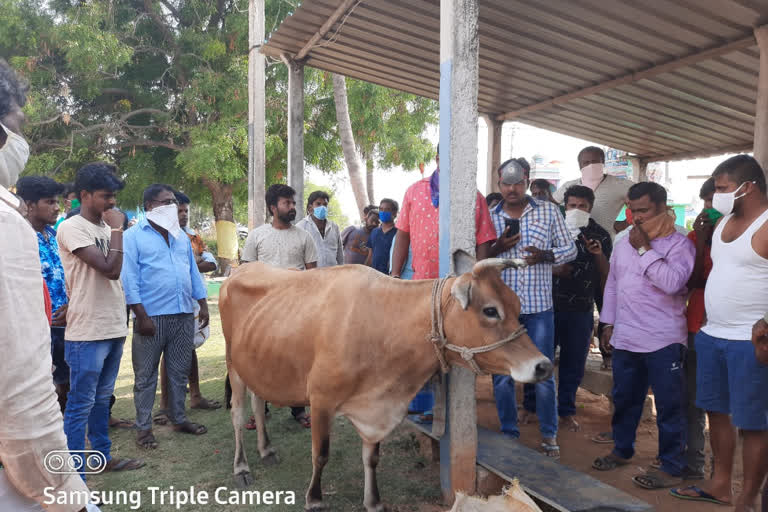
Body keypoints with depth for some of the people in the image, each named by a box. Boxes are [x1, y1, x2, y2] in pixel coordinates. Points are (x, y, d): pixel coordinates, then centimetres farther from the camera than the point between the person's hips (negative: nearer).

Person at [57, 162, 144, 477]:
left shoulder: (104, 228, 12)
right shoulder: (72, 228, -12)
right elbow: (111, 269, -21)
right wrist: (117, 229, -12)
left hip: (113, 328, 8)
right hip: (87, 333, -8)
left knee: (102, 398, 19)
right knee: (80, 404, 0)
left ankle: (102, 456, 32)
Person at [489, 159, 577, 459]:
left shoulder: (549, 211, 5)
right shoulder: (490, 217, 5)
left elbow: (570, 249, 7)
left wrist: (546, 255, -12)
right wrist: (497, 248, -13)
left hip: (539, 305, -1)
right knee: (502, 374, 8)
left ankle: (549, 436, 23)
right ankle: (509, 433, 25)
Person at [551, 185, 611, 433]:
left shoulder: (600, 236, 5)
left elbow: (607, 279, 4)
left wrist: (600, 255, -13)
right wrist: (552, 269, -13)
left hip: (581, 310, 1)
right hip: (549, 305, -1)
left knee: (574, 364, 10)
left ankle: (566, 410, 27)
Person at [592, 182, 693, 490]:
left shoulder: (679, 244, -7)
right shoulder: (624, 243, 11)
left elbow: (672, 283, -24)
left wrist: (645, 249, -19)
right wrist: (609, 323, 16)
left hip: (663, 341, -6)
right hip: (625, 338, 6)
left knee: (669, 406, 4)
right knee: (624, 398, 17)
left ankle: (671, 467, 17)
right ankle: (622, 450, 34)